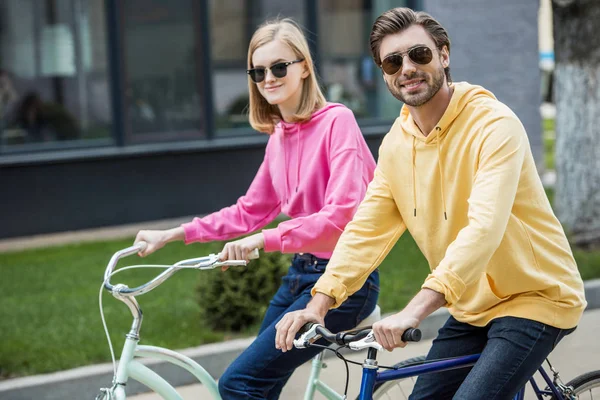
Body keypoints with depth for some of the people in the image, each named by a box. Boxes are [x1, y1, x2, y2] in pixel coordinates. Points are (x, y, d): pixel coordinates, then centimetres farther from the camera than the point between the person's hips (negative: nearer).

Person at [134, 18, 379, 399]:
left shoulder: (336, 121, -14)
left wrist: (264, 240, -30)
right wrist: (173, 235, 13)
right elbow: (250, 211, 19)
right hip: (302, 271, 8)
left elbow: (341, 215, -23)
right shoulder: (279, 135, 9)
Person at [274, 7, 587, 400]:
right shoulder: (397, 143, 1)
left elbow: (484, 228, -33)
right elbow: (366, 229, -1)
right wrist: (318, 304, -16)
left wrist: (414, 311, -42)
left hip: (534, 297, -7)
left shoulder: (494, 125, -21)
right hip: (472, 307, 7)